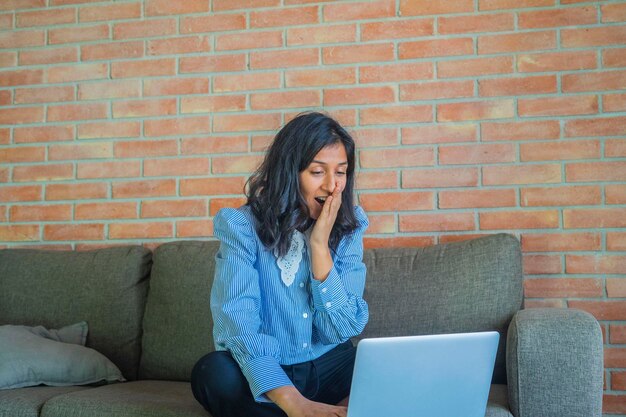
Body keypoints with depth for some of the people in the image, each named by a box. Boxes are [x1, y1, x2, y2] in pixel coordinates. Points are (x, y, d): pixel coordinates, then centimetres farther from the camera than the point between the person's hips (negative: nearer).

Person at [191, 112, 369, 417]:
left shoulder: (349, 228, 0)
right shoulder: (241, 226, -11)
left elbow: (341, 331, -6)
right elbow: (239, 324, -24)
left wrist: (320, 246, -17)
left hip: (329, 369, 2)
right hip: (263, 376, -1)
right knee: (216, 372, -34)